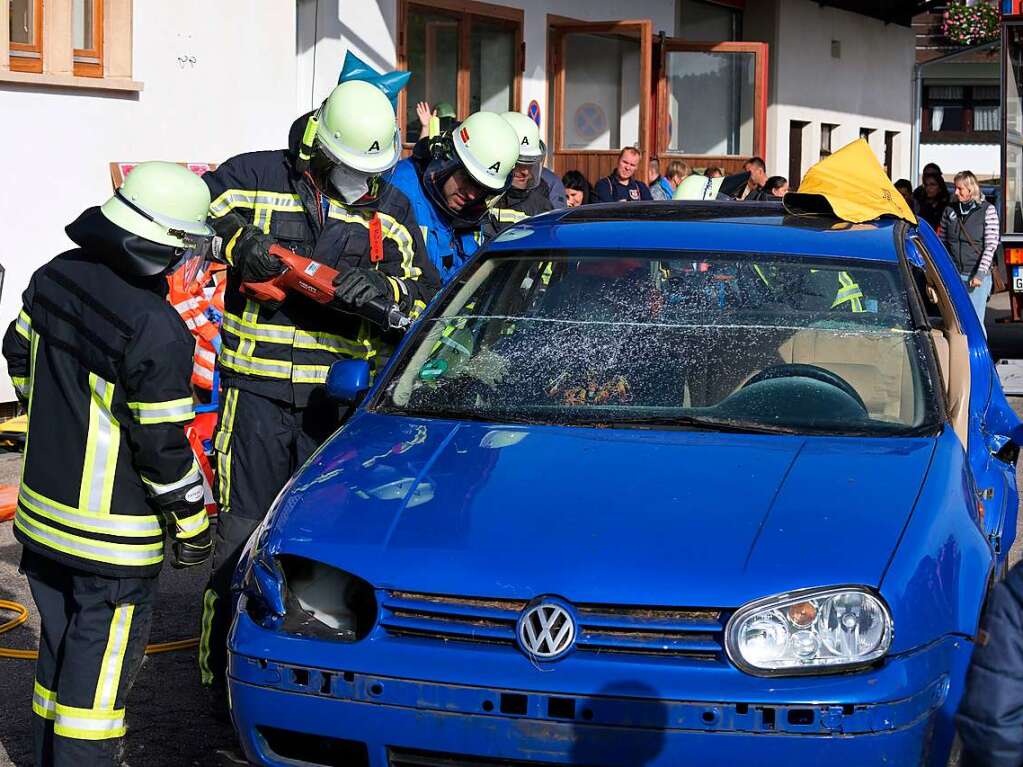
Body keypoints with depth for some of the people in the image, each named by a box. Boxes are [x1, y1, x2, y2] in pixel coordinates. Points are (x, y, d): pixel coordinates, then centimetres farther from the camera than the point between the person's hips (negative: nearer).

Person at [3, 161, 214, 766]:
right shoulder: (157, 330, -25)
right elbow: (162, 444, -20)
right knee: (100, 666, 4)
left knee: (60, 644, 22)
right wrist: (192, 522, -7)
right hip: (114, 537, -8)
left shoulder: (56, 277, -1)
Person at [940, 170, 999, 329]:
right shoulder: (949, 210, 9)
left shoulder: (987, 210, -3)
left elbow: (991, 245, -7)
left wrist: (980, 274, -15)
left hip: (977, 276, -4)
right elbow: (942, 242, 16)